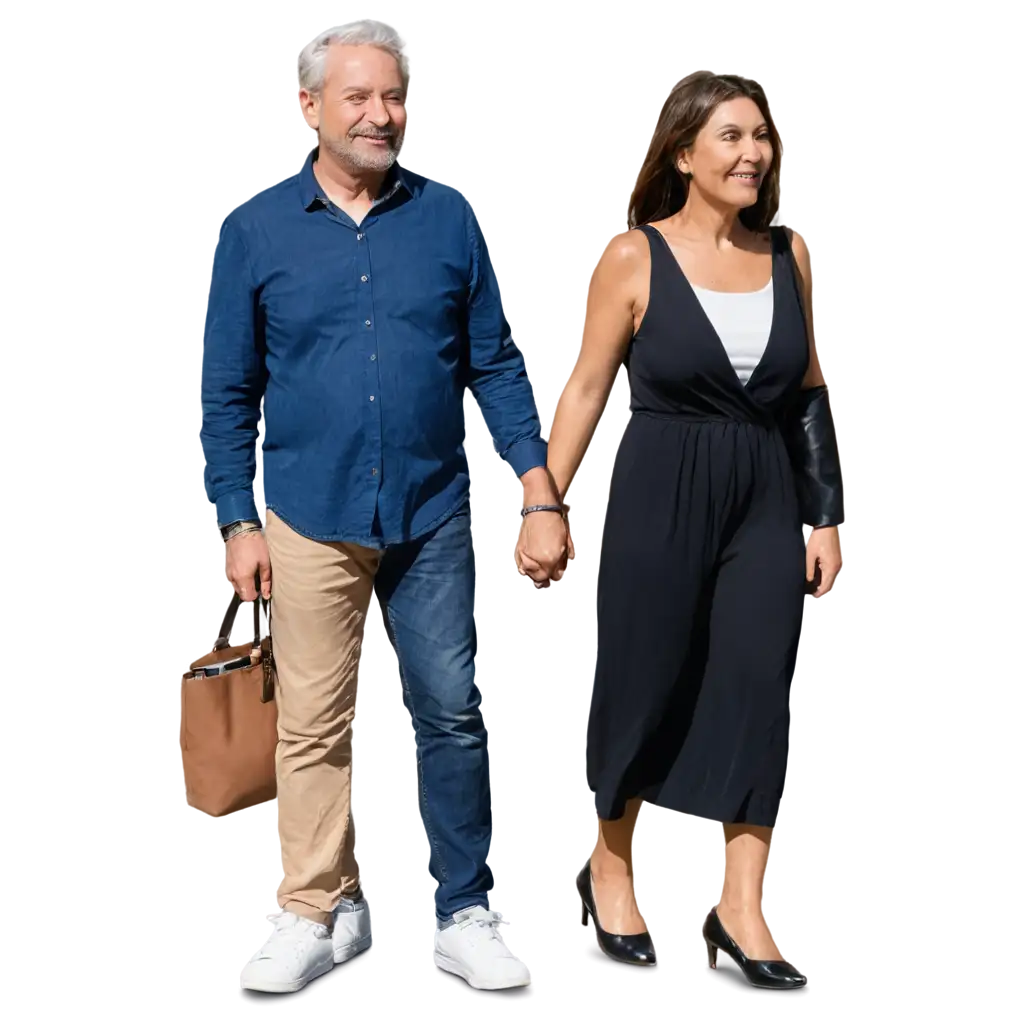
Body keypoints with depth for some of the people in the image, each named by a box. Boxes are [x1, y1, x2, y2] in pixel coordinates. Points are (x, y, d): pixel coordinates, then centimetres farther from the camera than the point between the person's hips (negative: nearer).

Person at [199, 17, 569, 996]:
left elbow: (494, 363, 5)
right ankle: (316, 914, 22)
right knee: (312, 725, 6)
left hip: (432, 513, 1)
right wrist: (238, 522, -2)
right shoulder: (253, 228, 1)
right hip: (309, 515, -1)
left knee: (452, 714, 6)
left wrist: (537, 490, -2)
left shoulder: (447, 215, 3)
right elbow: (228, 392, 3)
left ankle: (464, 916, 19)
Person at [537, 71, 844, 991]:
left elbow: (810, 392, 9)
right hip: (658, 496, -3)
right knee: (640, 686, 7)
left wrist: (827, 517, 6)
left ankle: (742, 914, 9)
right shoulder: (634, 256, -7)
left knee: (759, 694, 1)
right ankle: (610, 871, 29)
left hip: (767, 501, 3)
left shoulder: (790, 251, 4)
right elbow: (586, 389, -3)